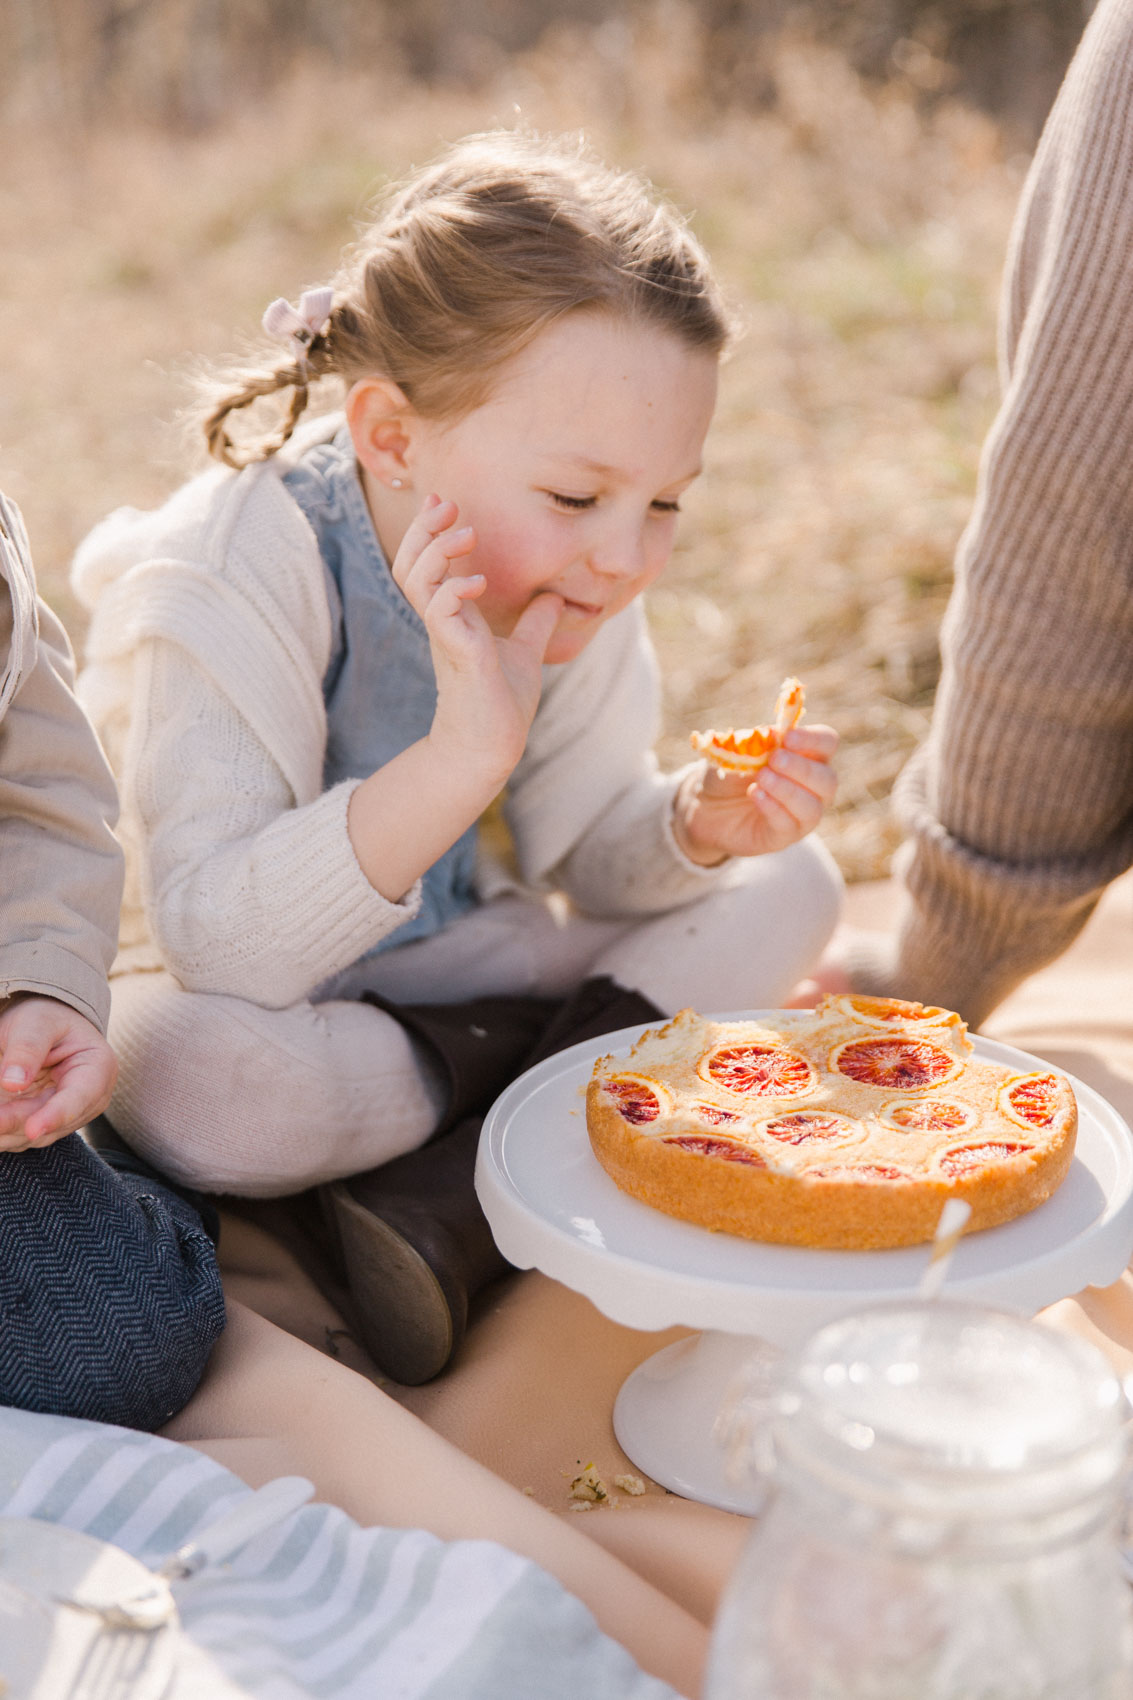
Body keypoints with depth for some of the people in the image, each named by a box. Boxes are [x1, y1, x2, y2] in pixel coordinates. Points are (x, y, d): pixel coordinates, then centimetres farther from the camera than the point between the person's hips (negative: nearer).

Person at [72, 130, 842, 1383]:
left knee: (786, 890, -6)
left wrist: (698, 827, -22)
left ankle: (454, 1198, -22)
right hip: (230, 981, -6)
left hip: (437, 954, 6)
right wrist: (463, 755, -44)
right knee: (183, 1078, -42)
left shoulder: (569, 584, -9)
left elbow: (583, 858, 1)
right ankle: (569, 1062, -15)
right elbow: (219, 945, -35)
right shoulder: (233, 579, -28)